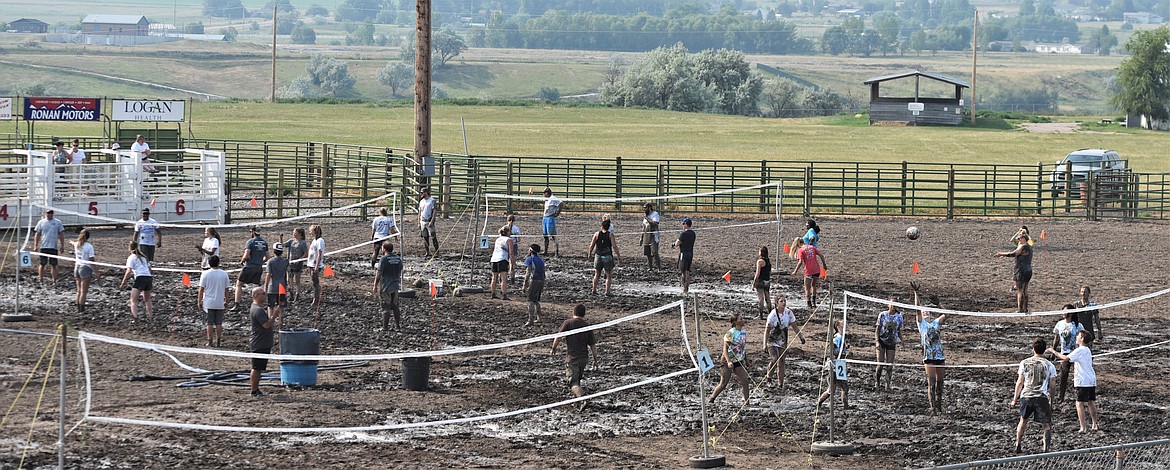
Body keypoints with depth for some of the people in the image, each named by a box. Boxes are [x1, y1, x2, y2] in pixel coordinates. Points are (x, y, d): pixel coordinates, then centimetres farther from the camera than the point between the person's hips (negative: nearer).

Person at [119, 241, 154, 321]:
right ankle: (150, 316, 27)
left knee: (133, 299, -7)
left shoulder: (131, 257, 3)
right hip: (149, 277, 6)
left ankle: (134, 315, -26)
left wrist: (123, 283, -5)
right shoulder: (143, 257, 22)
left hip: (140, 278, -6)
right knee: (147, 299, 24)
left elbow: (129, 271, -7)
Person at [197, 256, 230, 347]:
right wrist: (226, 301, 13)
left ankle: (210, 342, 5)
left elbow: (201, 289, -7)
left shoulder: (205, 274, -8)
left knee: (209, 323, 4)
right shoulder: (224, 274, -2)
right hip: (220, 303, 2)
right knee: (219, 323, 8)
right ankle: (218, 342, 9)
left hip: (208, 303, -2)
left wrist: (199, 301, 3)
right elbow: (227, 289, 3)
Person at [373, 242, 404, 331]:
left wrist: (375, 285, -7)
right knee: (395, 307, 15)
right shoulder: (398, 258, 5)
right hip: (395, 285, 6)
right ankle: (398, 326, 18)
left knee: (386, 307, -2)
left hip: (385, 286, -6)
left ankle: (385, 327, 1)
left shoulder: (384, 259, -14)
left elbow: (379, 273, -14)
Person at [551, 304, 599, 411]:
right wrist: (595, 361, 13)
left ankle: (582, 398, -31)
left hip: (572, 358, -4)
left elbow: (558, 337, -10)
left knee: (573, 383, -7)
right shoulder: (587, 326, 6)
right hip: (584, 357, 4)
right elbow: (593, 345, 7)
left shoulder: (568, 323, -4)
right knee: (578, 380, 21)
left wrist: (554, 348, 8)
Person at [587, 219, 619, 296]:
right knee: (609, 275, 7)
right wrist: (619, 255, -3)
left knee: (597, 274, 17)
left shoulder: (597, 234, 0)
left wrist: (590, 253, 18)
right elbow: (614, 246, -10)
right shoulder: (610, 235, -6)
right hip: (608, 257, -2)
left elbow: (591, 245, 2)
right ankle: (607, 292, 3)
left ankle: (594, 290, 21)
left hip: (598, 256, 2)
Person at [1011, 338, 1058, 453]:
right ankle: (1047, 447, -8)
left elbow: (1019, 382, 7)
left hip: (1025, 396, 2)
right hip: (1041, 397, -2)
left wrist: (1015, 399, 15)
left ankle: (1018, 446, 20)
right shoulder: (1049, 365, 4)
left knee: (1023, 421, 22)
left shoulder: (1024, 363, 6)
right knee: (1046, 424, 5)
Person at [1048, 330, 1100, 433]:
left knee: (1079, 403, -6)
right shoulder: (1087, 350, 14)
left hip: (1083, 381, -9)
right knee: (1091, 402, 15)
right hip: (1092, 380, 9)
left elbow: (1066, 358, -22)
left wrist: (1054, 351, -12)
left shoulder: (1080, 350, -15)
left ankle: (1083, 428, -11)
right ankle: (1094, 425, 19)